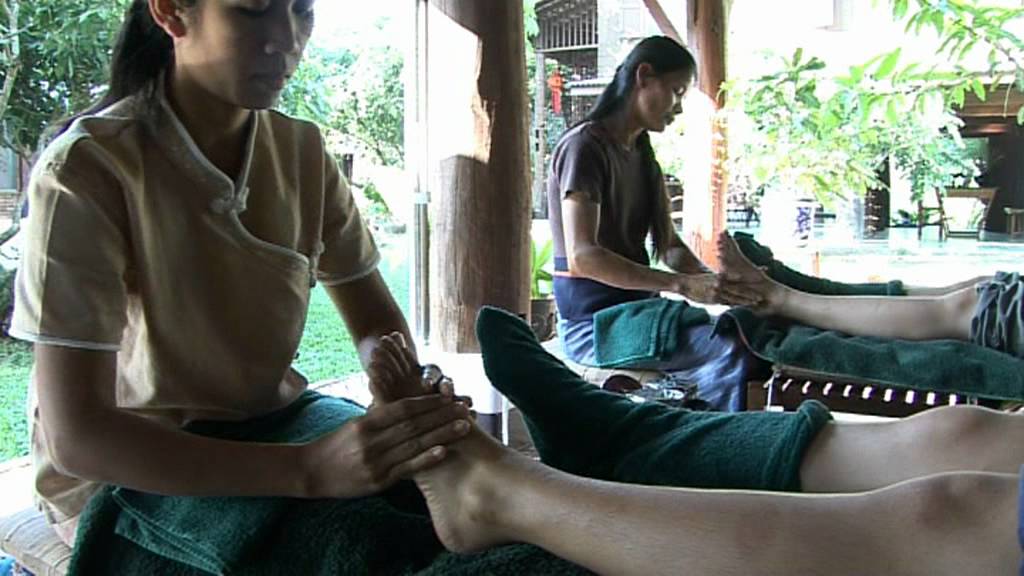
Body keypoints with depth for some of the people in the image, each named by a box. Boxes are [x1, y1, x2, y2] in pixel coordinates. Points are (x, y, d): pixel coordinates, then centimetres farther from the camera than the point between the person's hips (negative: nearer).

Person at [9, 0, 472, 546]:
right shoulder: (86, 170, -22)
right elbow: (76, 434, -28)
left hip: (266, 433, 5)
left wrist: (404, 392, -23)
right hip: (122, 472, -5)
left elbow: (377, 324, 1)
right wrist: (306, 470, -38)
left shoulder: (302, 151, -4)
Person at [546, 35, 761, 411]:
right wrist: (683, 285, -28)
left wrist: (712, 281, -8)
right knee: (729, 352, -26)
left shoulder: (642, 155, 19)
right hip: (592, 322, -8)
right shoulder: (584, 147, -10)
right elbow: (582, 256, -22)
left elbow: (669, 246, 13)